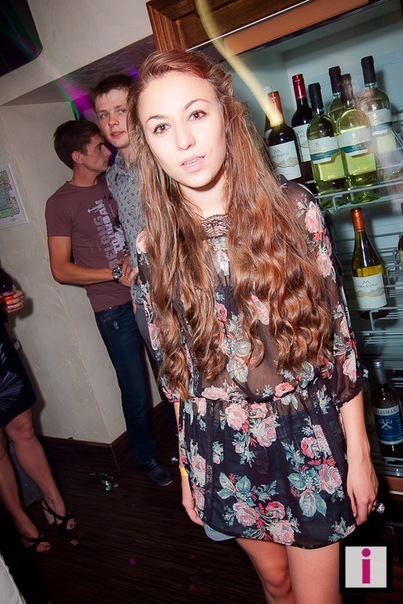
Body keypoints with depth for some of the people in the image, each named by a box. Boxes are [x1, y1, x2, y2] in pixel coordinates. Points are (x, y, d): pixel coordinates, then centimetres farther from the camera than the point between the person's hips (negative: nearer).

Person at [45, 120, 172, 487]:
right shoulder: (61, 203, -7)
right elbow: (61, 270, -10)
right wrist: (116, 273, -15)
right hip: (115, 309, -5)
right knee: (137, 391, 5)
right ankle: (147, 457, 31)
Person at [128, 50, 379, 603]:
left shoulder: (292, 208, -11)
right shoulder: (153, 248, -6)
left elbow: (339, 335, -6)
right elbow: (174, 370, 2)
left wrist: (359, 452, -3)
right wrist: (186, 469, 9)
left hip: (308, 437, -1)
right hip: (222, 451, 2)